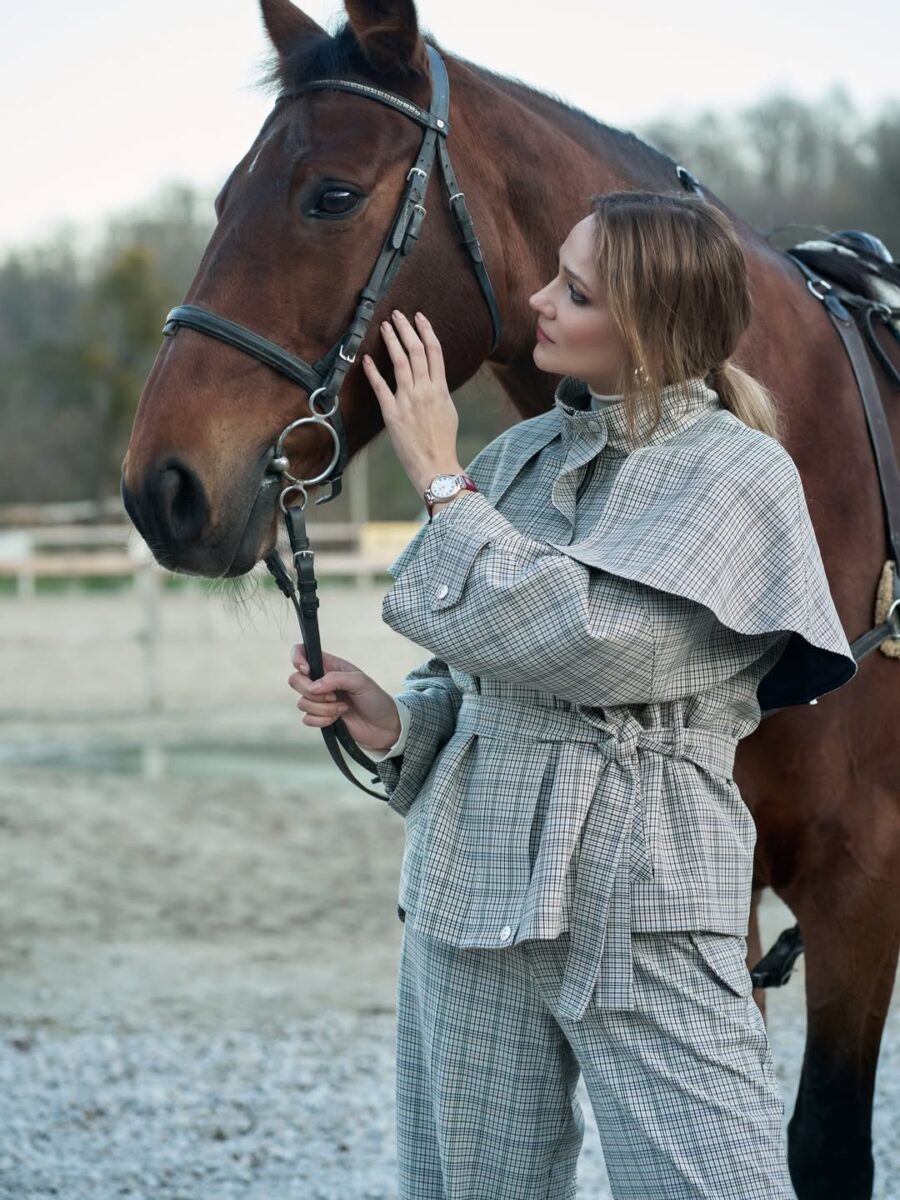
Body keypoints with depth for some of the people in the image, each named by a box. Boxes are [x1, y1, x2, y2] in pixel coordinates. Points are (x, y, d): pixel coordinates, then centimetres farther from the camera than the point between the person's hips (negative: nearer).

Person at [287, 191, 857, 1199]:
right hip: (472, 883, 6)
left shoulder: (740, 471, -9)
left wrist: (442, 481, -11)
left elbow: (577, 642, -20)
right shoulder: (523, 453, 10)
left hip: (638, 903, -6)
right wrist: (396, 724, -2)